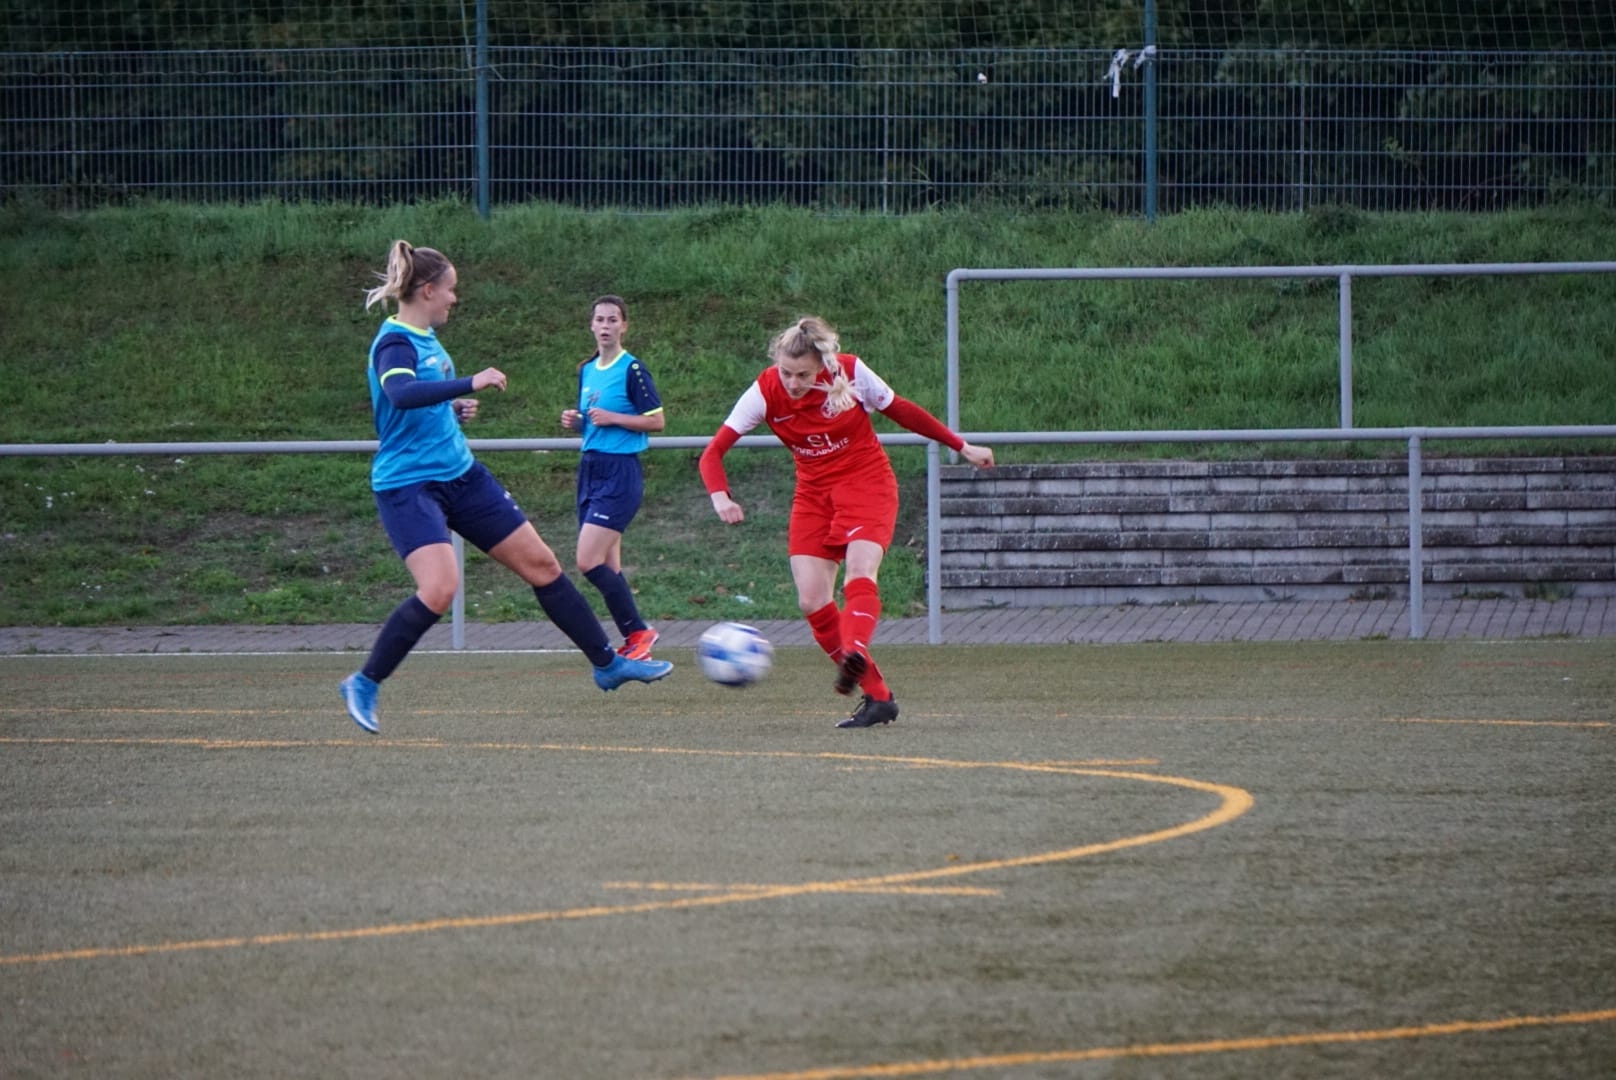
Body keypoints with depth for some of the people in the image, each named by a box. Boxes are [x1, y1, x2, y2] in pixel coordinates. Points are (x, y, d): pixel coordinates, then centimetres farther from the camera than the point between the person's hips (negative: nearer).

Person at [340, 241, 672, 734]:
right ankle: (364, 684, -9)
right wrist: (470, 384, -43)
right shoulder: (395, 342, -17)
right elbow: (400, 394, -40)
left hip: (461, 474, 9)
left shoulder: (427, 338, 10)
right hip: (408, 484, -9)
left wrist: (454, 408, 9)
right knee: (440, 589, -27)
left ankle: (608, 664, 22)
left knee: (541, 564, 10)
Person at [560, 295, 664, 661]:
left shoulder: (633, 370, -8)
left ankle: (638, 633, -6)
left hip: (620, 472, -8)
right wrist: (575, 421, 5)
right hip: (590, 468, 8)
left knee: (589, 561, -16)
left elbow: (657, 421, -9)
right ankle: (635, 642, 10)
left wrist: (613, 418, -17)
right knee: (607, 567, 5)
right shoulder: (587, 370, 14)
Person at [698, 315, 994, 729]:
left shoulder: (849, 372, -16)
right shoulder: (765, 392, -14)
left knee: (859, 573, -29)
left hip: (867, 482, -3)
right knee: (812, 601, -10)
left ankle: (855, 655, -54)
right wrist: (720, 496, -35)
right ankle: (878, 697, -4)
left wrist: (962, 447, 9)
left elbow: (901, 411, 1)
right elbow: (713, 452, -14)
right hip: (814, 493, 3)